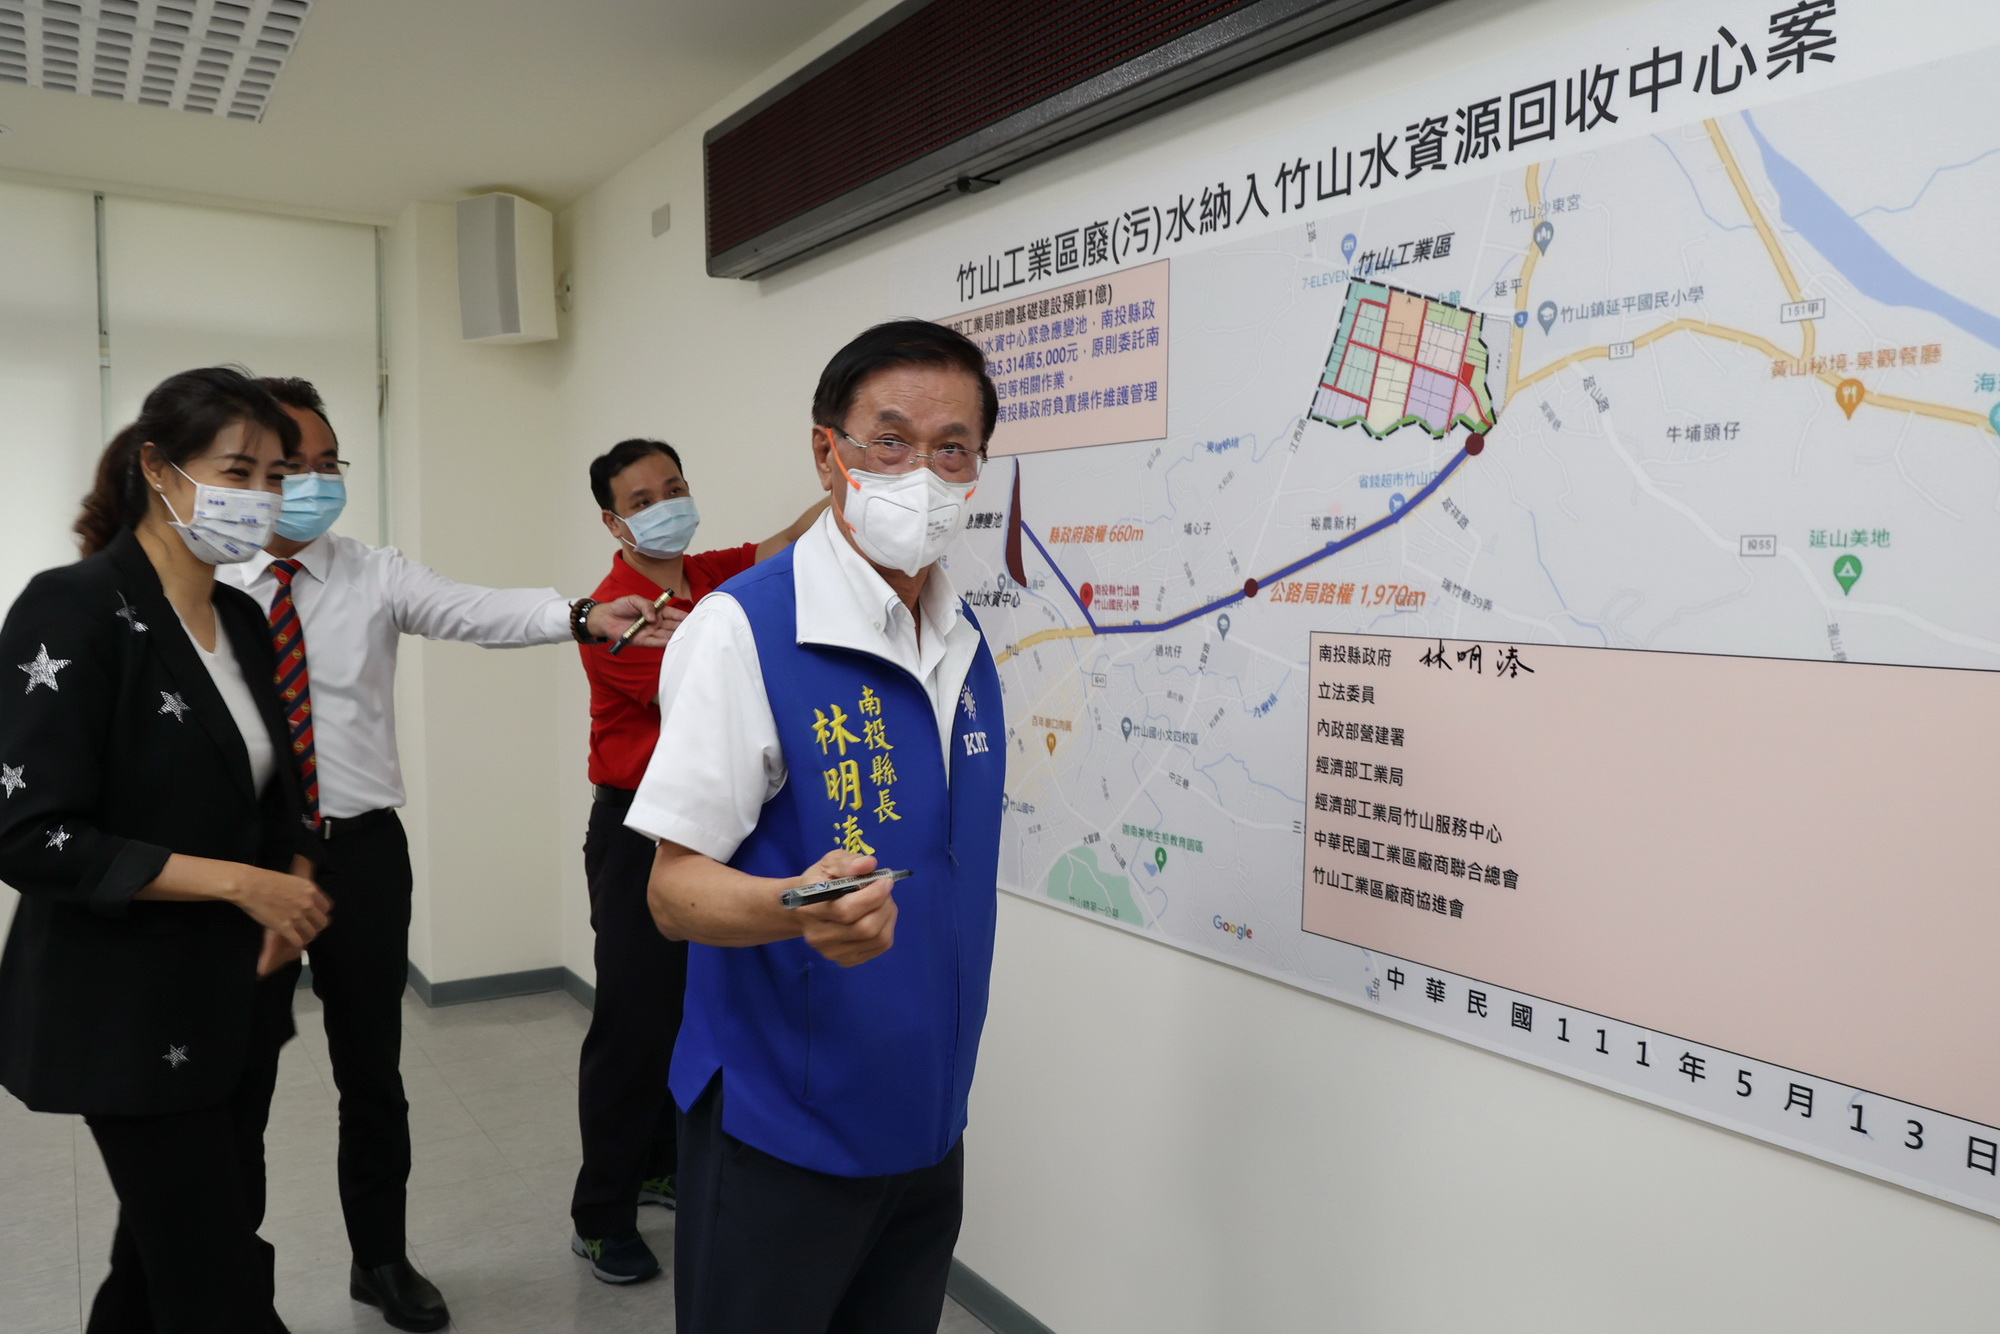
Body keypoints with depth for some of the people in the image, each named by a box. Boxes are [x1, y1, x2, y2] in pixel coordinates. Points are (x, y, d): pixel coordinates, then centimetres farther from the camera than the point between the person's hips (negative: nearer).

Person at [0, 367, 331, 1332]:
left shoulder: (243, 620, 7)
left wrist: (290, 887, -2)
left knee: (163, 1256, 19)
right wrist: (238, 881, -20)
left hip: (240, 995, 7)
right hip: (132, 1014, -7)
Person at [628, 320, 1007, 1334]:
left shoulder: (966, 643, 4)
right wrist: (798, 908, -37)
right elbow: (677, 887, -19)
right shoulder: (742, 629, -17)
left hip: (927, 1125, 7)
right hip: (781, 1130, -6)